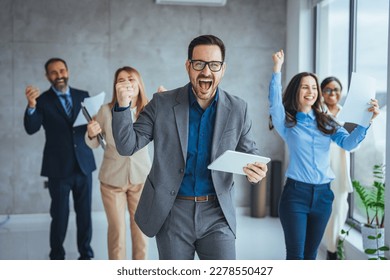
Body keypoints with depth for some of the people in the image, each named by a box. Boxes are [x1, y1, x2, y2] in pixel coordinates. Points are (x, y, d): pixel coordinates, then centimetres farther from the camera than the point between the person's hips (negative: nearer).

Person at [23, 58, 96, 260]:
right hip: (58, 168, -2)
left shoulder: (83, 96, 6)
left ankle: (86, 254, 25)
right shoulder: (42, 100, -2)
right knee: (59, 216, 6)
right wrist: (31, 106, -33)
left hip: (83, 164, 3)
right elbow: (31, 129, -15)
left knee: (85, 213, 10)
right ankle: (57, 257, 22)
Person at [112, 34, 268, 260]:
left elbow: (249, 152, 7)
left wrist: (256, 170, -17)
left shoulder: (238, 109, -1)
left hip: (217, 215, 0)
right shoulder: (162, 104, -4)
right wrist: (122, 107, -21)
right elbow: (127, 146, -3)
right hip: (172, 213, 0)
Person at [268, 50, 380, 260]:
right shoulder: (287, 122, 1)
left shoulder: (326, 122, 9)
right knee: (295, 255, -4)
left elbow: (348, 143, -4)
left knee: (310, 254, 14)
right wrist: (277, 69, -24)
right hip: (295, 193, -4)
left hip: (323, 194, 4)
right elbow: (274, 102, -17)